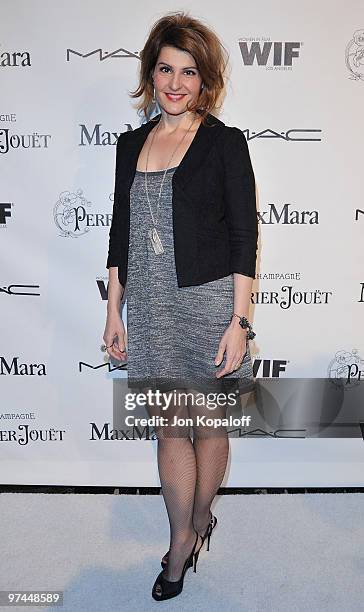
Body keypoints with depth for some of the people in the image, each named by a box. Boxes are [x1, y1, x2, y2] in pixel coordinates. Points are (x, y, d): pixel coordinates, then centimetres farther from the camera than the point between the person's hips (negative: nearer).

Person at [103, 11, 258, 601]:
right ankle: (183, 539, 31)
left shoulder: (225, 142, -2)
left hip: (208, 302, -3)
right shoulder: (131, 144, 10)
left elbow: (244, 237, -6)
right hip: (150, 307, 4)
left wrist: (238, 321, -11)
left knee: (210, 423, 12)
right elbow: (121, 234, 11)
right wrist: (114, 311, 8)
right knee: (170, 428, 12)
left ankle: (200, 517, 39)